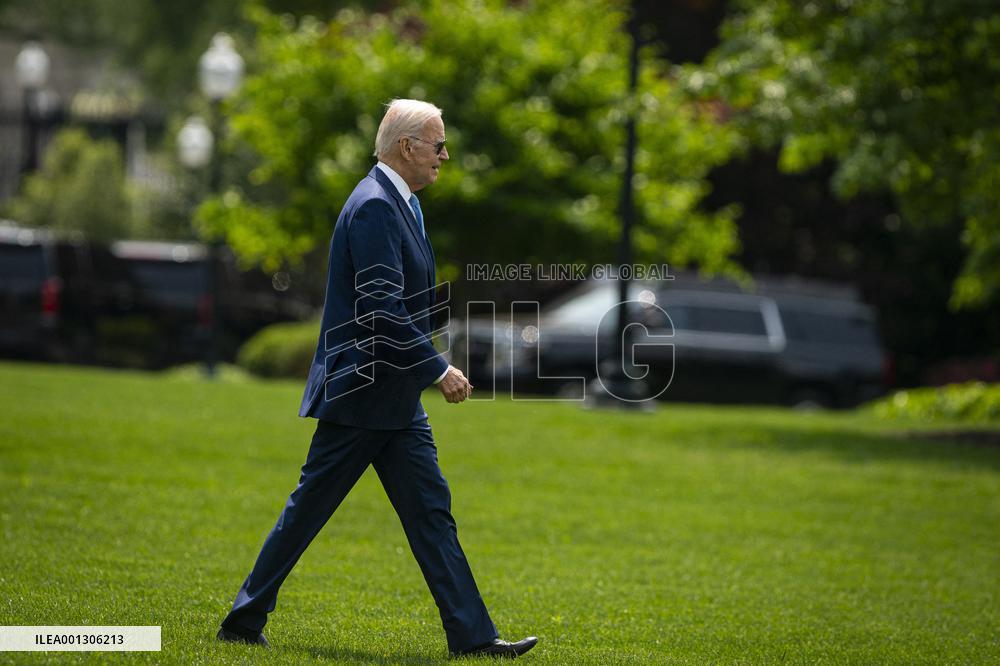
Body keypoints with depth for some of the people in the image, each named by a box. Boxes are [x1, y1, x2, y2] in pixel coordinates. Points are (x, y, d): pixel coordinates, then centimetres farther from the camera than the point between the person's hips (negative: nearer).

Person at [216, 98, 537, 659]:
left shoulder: (400, 203, 14)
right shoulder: (374, 207, -18)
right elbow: (381, 310, -25)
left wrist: (430, 368, 21)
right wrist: (438, 369, -22)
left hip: (397, 400, 10)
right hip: (361, 395, -10)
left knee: (431, 511, 4)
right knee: (310, 508, 0)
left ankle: (472, 635, 2)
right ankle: (245, 620, 12)